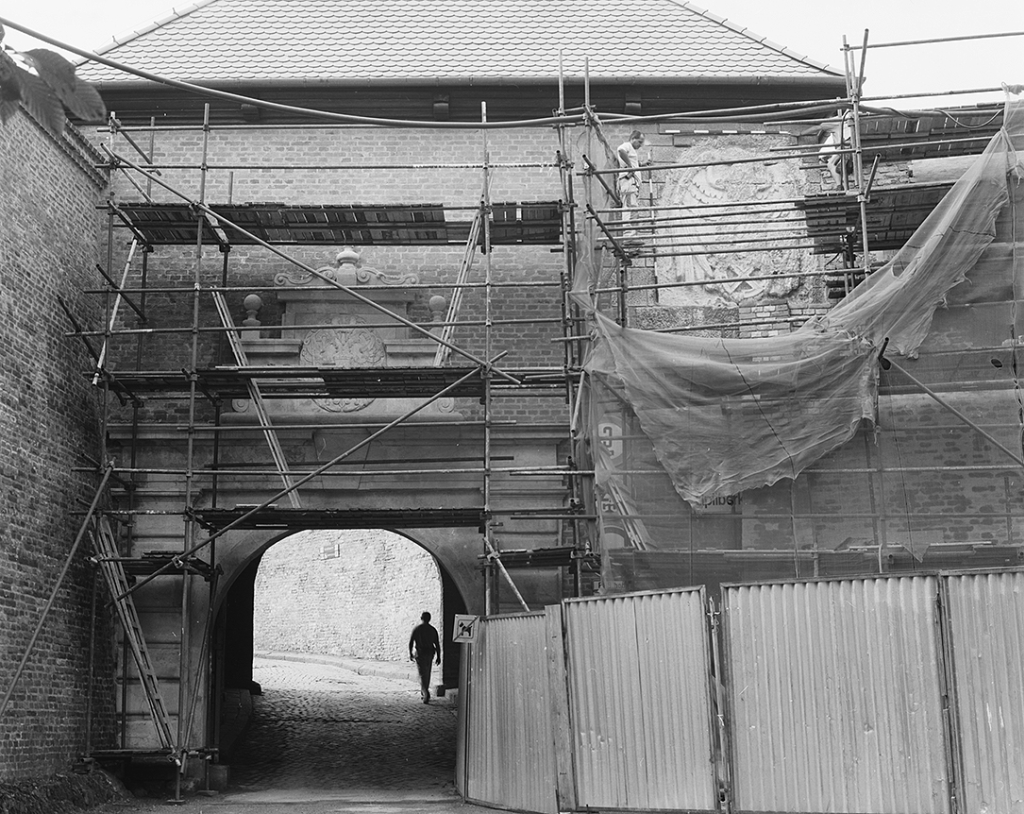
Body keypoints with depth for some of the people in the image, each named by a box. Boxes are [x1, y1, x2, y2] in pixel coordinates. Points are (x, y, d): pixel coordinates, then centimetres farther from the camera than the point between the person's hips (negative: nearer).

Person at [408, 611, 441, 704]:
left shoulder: (416, 629, -4)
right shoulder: (433, 630, 4)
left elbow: (411, 642, -6)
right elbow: (437, 644, 2)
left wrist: (410, 654, 4)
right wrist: (438, 656, 7)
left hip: (420, 653, -3)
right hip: (429, 654, 3)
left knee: (422, 675, -6)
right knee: (427, 674, 19)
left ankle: (426, 694, -22)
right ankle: (424, 692, 31)